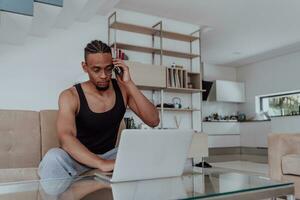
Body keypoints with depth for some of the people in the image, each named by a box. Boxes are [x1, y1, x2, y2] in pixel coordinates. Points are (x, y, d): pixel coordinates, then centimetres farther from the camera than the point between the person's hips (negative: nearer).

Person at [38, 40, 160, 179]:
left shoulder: (122, 89, -7)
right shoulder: (70, 96, -16)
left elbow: (153, 121, -16)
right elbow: (66, 138, -33)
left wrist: (129, 83, -23)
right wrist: (102, 164, -47)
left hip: (110, 154, 3)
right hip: (79, 157, -3)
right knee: (53, 158, -35)